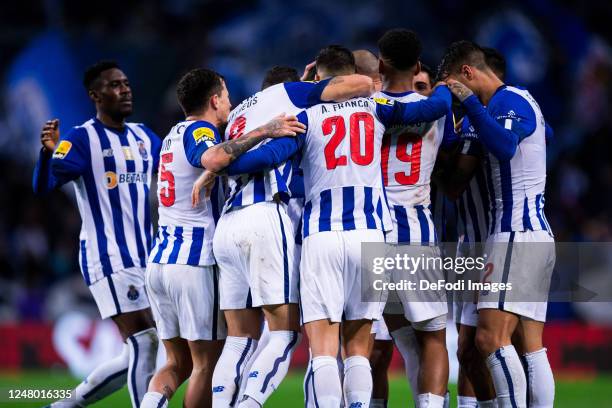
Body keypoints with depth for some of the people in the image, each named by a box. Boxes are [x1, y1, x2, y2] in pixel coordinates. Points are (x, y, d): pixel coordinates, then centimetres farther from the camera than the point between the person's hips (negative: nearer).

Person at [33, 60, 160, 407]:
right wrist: (48, 152, -36)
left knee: (141, 354, 9)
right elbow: (42, 187, -17)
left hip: (145, 257, 7)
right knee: (144, 344, -14)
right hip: (108, 257, -7)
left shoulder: (144, 137, 14)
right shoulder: (82, 140, -6)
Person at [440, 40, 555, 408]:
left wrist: (470, 102, -25)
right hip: (538, 234, 10)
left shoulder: (508, 100, -9)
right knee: (532, 346, 6)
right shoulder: (519, 99, 19)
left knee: (491, 337, -16)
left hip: (516, 235, -10)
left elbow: (505, 146, -28)